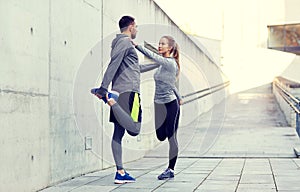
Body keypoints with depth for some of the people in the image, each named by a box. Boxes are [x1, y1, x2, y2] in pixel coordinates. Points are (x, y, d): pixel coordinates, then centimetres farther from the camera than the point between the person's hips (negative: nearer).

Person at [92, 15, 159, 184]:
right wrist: (103, 88, -24)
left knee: (118, 133, 5)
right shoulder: (125, 42, -3)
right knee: (134, 130, -18)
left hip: (120, 93, 10)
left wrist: (157, 64, 47)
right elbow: (113, 65, -16)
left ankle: (120, 173, 6)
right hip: (128, 91, -10)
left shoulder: (123, 43, 26)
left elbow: (136, 68, 37)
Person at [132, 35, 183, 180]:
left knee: (171, 137, -2)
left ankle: (171, 169, 4)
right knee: (161, 136, 8)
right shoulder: (162, 64, 12)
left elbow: (152, 56, -27)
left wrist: (136, 45, -30)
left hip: (170, 104, -8)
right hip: (159, 104, 8)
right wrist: (179, 97, 29)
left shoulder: (171, 63, -14)